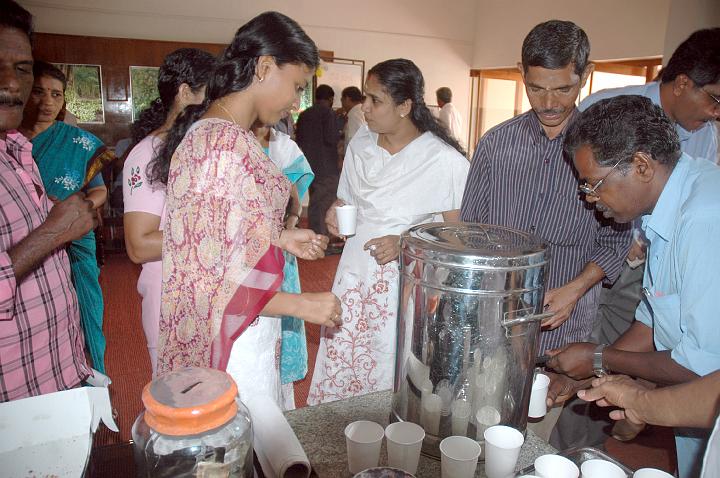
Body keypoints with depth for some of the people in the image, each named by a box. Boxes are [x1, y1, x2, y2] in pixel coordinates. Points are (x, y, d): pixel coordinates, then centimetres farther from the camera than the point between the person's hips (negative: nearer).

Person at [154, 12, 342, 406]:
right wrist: (304, 305, -18)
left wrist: (280, 237, 8)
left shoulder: (207, 129, 6)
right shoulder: (228, 144, -25)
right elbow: (214, 278, -25)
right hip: (233, 341, -9)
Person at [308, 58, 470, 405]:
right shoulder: (360, 143, 7)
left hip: (403, 282, -5)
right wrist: (336, 212, -1)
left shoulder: (444, 159, -12)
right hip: (355, 271, 5)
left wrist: (406, 242, -19)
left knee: (388, 380, 2)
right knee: (338, 374, 9)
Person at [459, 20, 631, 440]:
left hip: (560, 327, -1)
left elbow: (614, 240, 2)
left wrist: (574, 290, -15)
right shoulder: (497, 142, 2)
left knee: (533, 439, 11)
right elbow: (468, 228, 7)